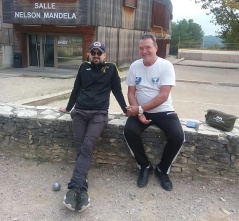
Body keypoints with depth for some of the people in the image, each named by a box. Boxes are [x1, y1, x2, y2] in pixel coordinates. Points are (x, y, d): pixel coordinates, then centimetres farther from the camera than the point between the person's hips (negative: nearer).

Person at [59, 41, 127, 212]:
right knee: (81, 148, -13)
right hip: (80, 111, 3)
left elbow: (117, 90, 15)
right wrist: (68, 108, 32)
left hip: (99, 113, -2)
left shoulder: (111, 68, 14)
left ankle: (75, 188, -32)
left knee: (87, 147, -23)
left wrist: (125, 109, 9)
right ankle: (81, 189, -19)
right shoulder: (84, 67, 20)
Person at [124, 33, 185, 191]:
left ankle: (162, 170, 3)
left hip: (164, 111, -2)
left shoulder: (166, 66, -10)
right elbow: (131, 93, 1)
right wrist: (139, 113, -15)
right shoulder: (135, 66, 1)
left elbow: (163, 96, -18)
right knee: (129, 131, -26)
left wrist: (140, 108, -22)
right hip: (140, 111, 2)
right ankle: (145, 166, 0)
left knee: (178, 136, -26)